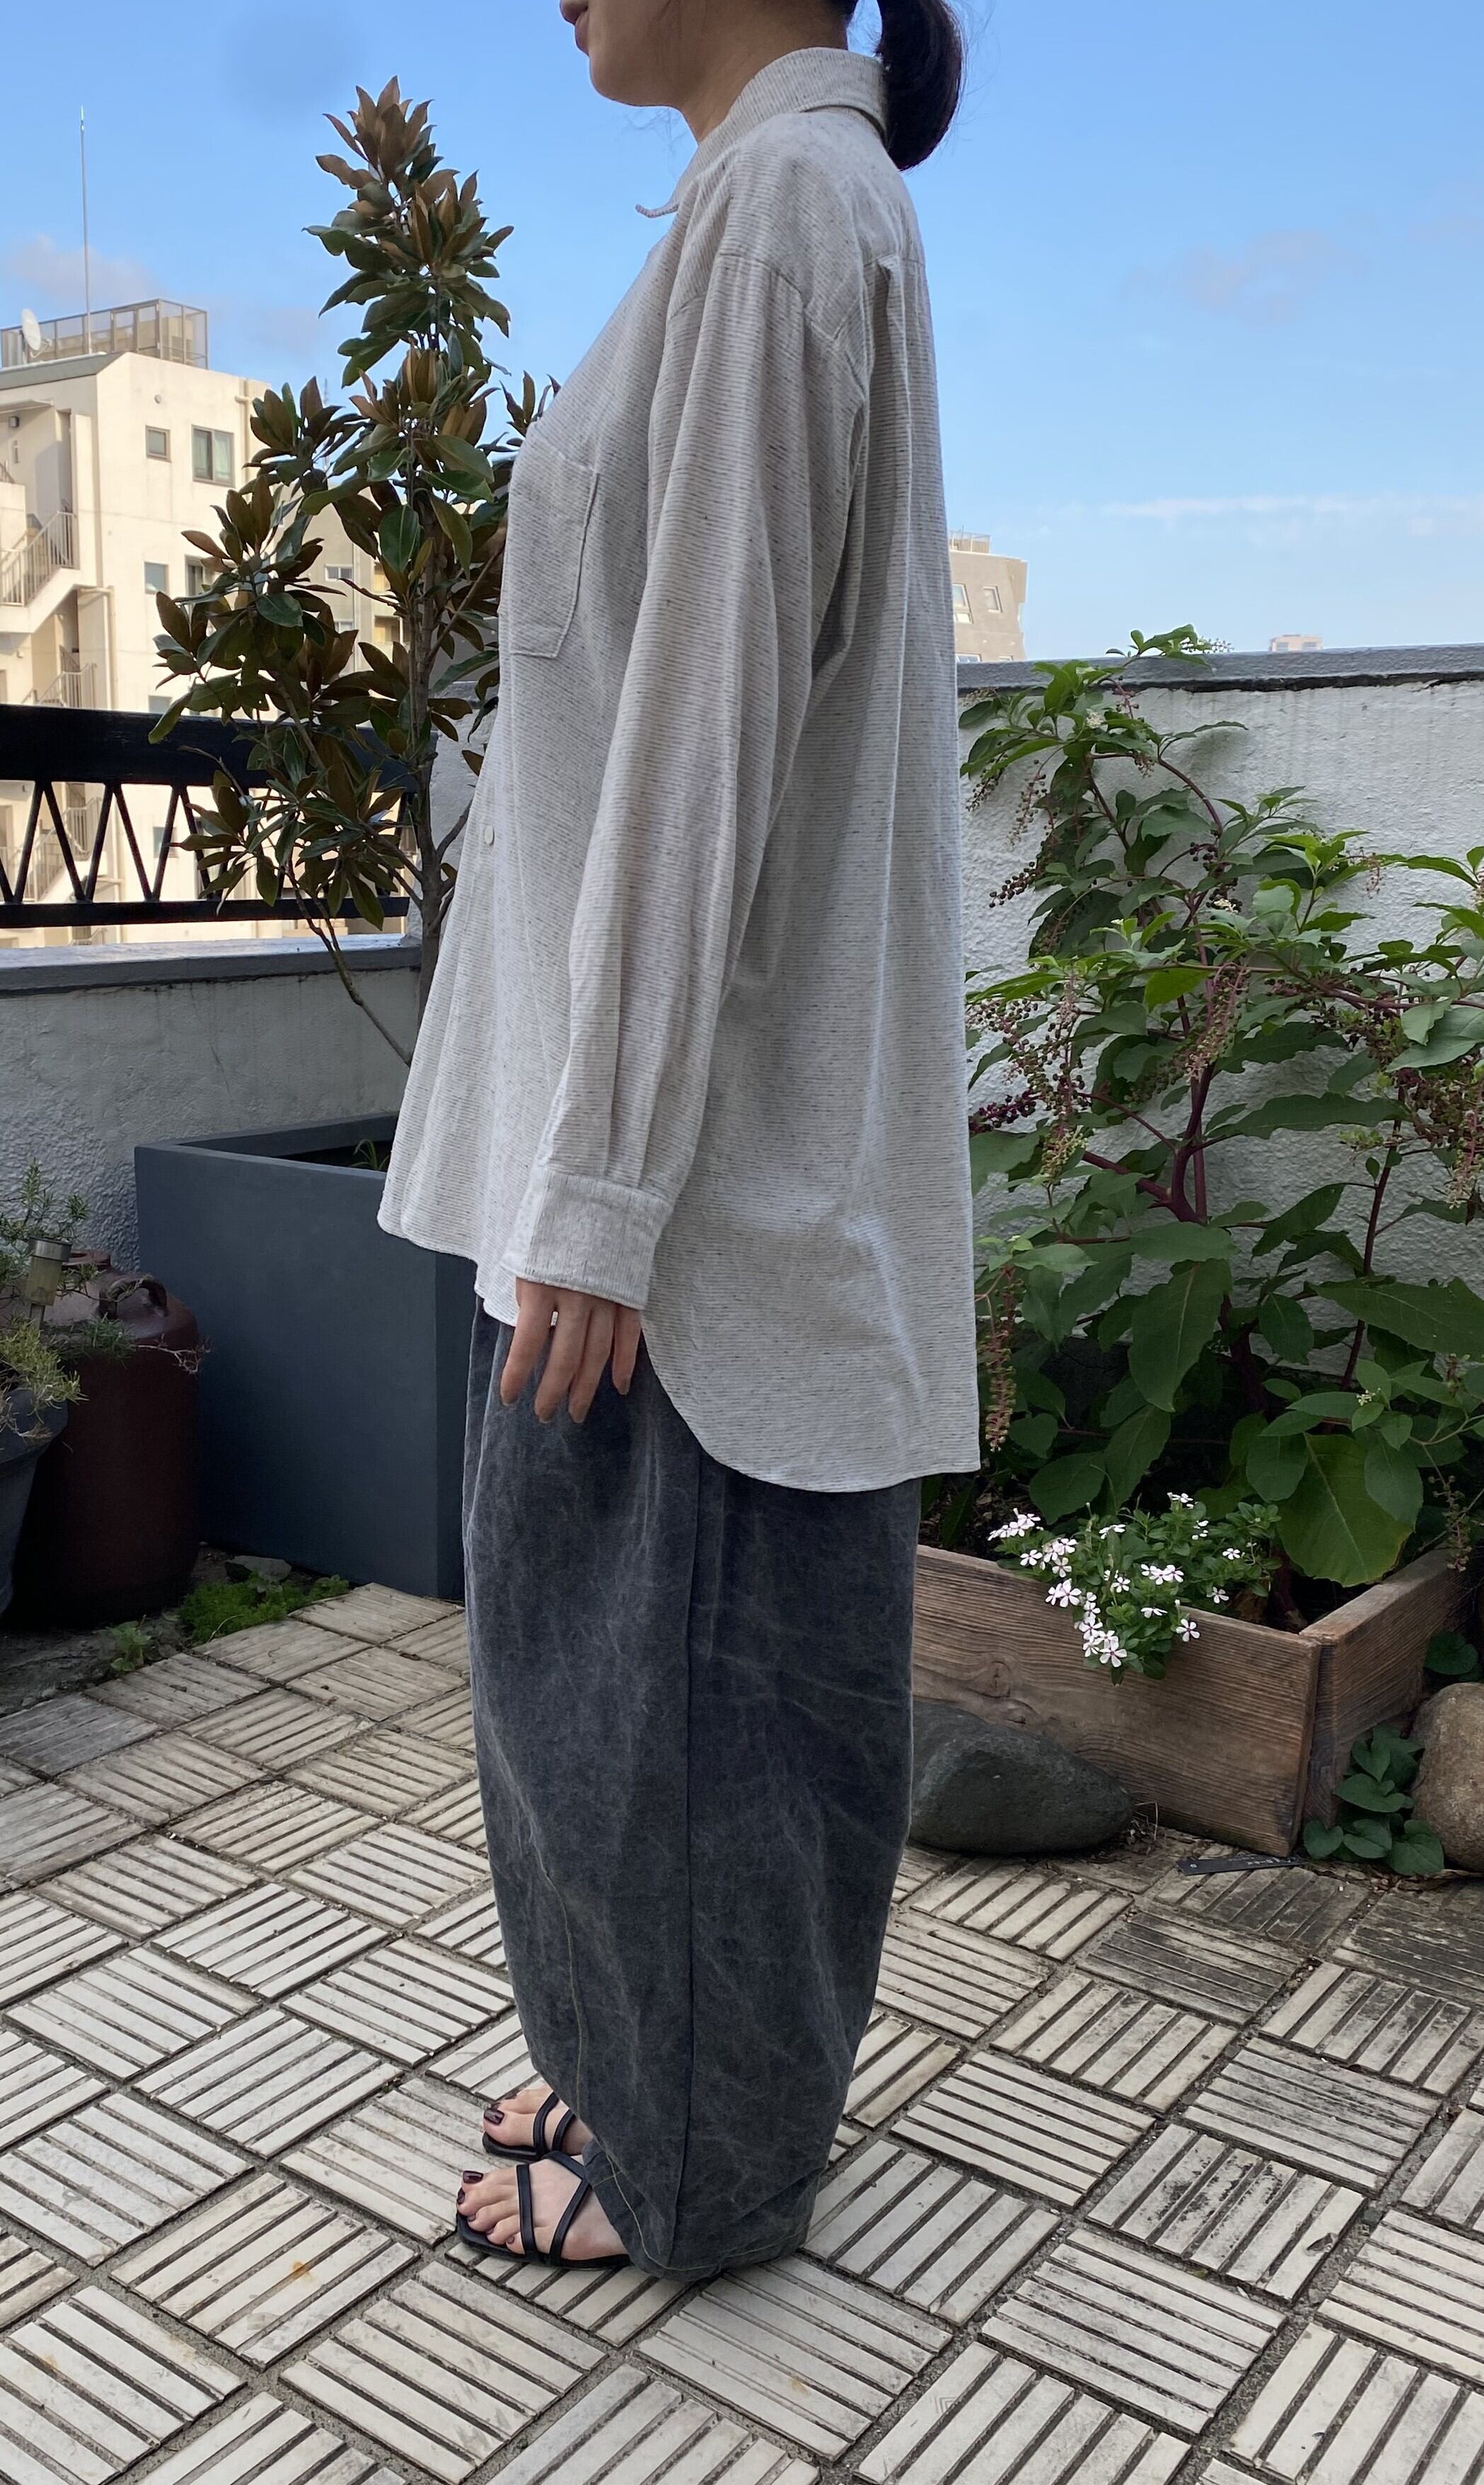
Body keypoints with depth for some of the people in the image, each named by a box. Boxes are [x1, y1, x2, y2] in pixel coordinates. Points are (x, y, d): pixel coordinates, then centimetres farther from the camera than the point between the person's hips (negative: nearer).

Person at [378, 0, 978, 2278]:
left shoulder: (782, 196, -12)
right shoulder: (791, 203, 19)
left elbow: (706, 736, -20)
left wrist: (603, 1183, -20)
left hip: (701, 1124, -10)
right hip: (656, 1079, 10)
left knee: (670, 1652, 4)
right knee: (591, 1634, 18)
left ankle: (699, 2165, 25)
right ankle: (650, 2061, 37)